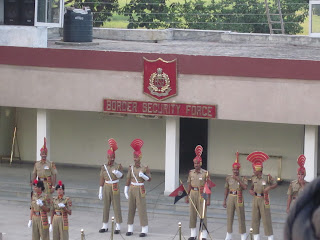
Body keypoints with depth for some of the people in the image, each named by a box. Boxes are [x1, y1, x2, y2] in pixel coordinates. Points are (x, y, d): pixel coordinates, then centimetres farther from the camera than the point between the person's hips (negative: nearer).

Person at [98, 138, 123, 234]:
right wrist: (100, 192, 4)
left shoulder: (118, 166, -4)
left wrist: (117, 173, -40)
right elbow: (102, 180, 5)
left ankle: (118, 227, 3)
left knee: (116, 207, -1)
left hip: (115, 188, -3)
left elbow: (122, 175, -17)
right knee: (106, 207, 8)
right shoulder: (104, 167, 4)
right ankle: (105, 226, 17)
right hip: (106, 188, 3)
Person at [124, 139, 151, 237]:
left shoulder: (144, 168, -7)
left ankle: (144, 230, 1)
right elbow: (128, 180, 8)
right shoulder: (131, 168, 5)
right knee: (131, 209, 7)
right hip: (132, 190, 4)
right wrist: (126, 191, 7)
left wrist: (143, 175, -27)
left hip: (140, 190, -4)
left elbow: (149, 179, -9)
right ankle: (130, 229, 16)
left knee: (142, 209, -4)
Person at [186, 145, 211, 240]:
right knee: (192, 214, 7)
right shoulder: (191, 173, 7)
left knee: (202, 215, -3)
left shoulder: (205, 173, -7)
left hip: (201, 195, -4)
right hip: (192, 194, 4)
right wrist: (187, 196, 10)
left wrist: (208, 199, -10)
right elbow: (189, 185, 12)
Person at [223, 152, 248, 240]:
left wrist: (238, 179, -22)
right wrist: (224, 200, 12)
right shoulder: (228, 178, 7)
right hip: (230, 198, 3)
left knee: (241, 217, -1)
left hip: (239, 198, -3)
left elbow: (245, 187, -22)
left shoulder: (243, 178, -4)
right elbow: (226, 189, 13)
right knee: (229, 217, 9)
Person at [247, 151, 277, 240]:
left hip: (264, 200, -6)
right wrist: (251, 190, 0)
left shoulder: (267, 177, -10)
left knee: (266, 219, -5)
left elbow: (275, 184, 0)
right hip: (255, 199, 6)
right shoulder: (254, 178, 5)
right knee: (255, 219, 7)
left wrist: (269, 187, -18)